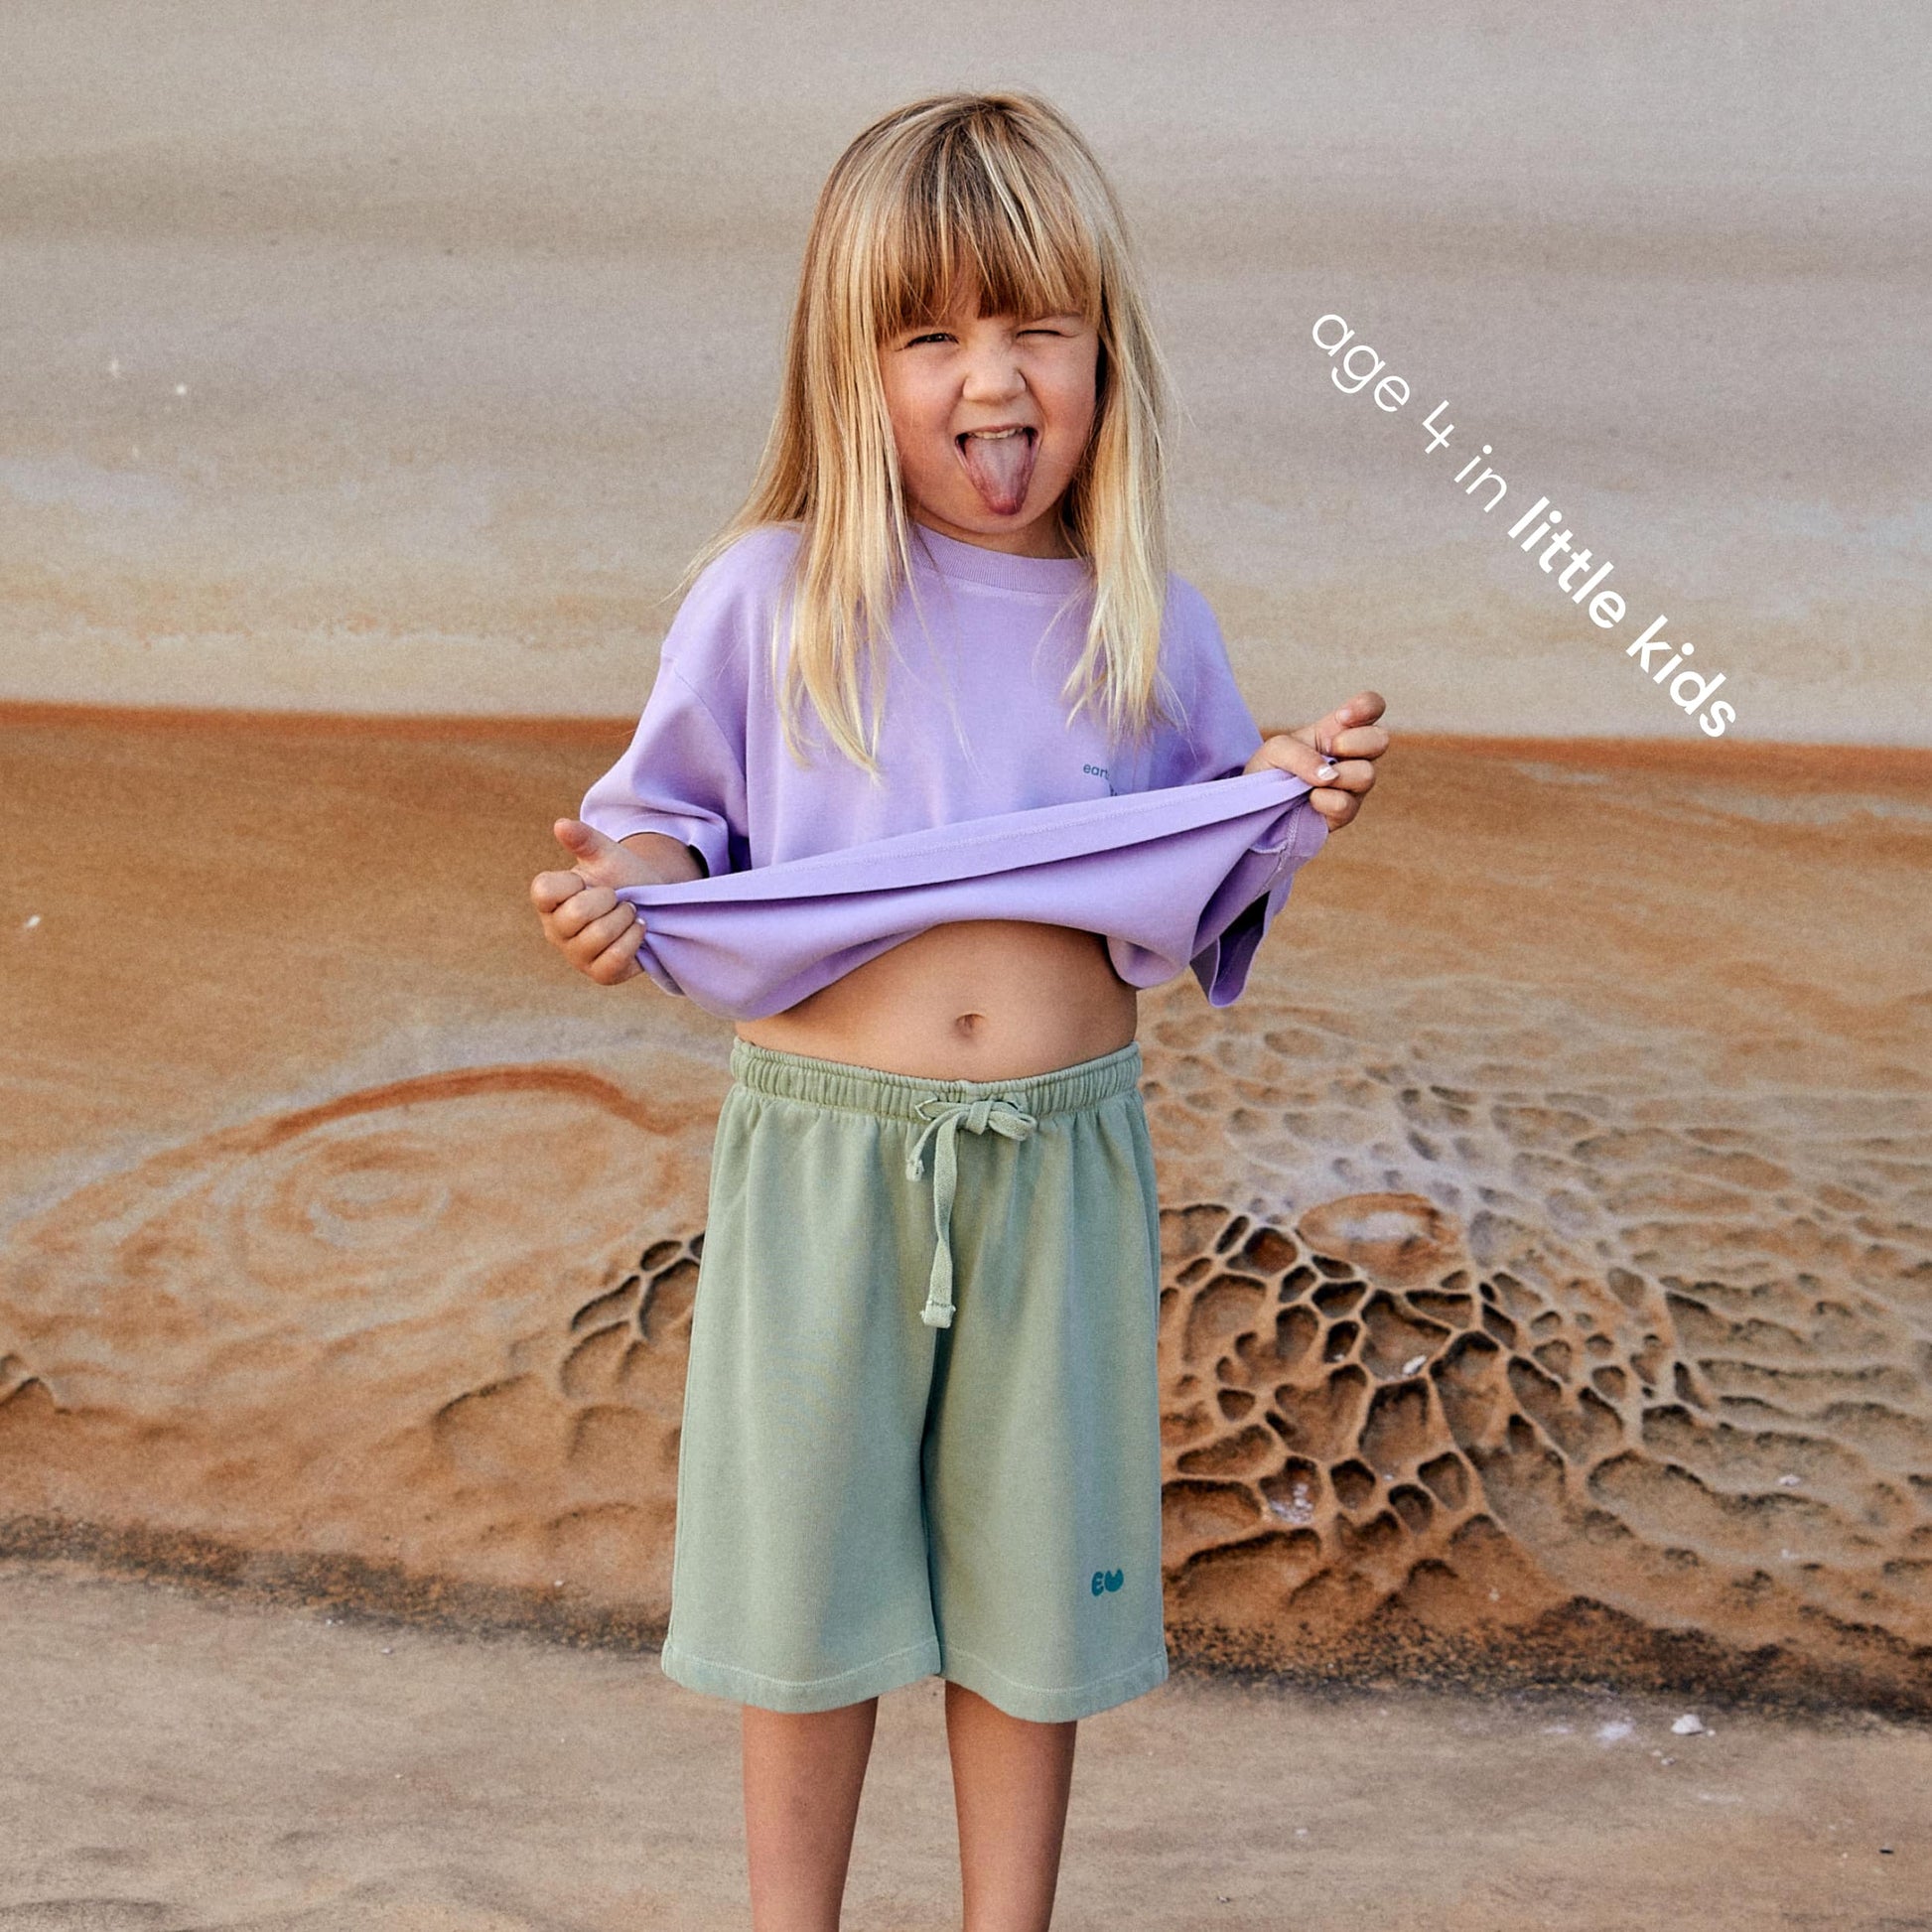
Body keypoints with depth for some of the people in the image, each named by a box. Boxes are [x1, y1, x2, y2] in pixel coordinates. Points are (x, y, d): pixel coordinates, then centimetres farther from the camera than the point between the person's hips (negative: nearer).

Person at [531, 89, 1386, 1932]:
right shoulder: (767, 598, -3)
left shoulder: (1150, 629, 3)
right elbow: (677, 818, 6)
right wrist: (619, 883, -15)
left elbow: (1190, 889, 13)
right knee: (809, 1579, 12)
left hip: (1061, 1156, 2)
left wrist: (1277, 803, -6)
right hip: (823, 1143, -1)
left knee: (1034, 1582, 14)